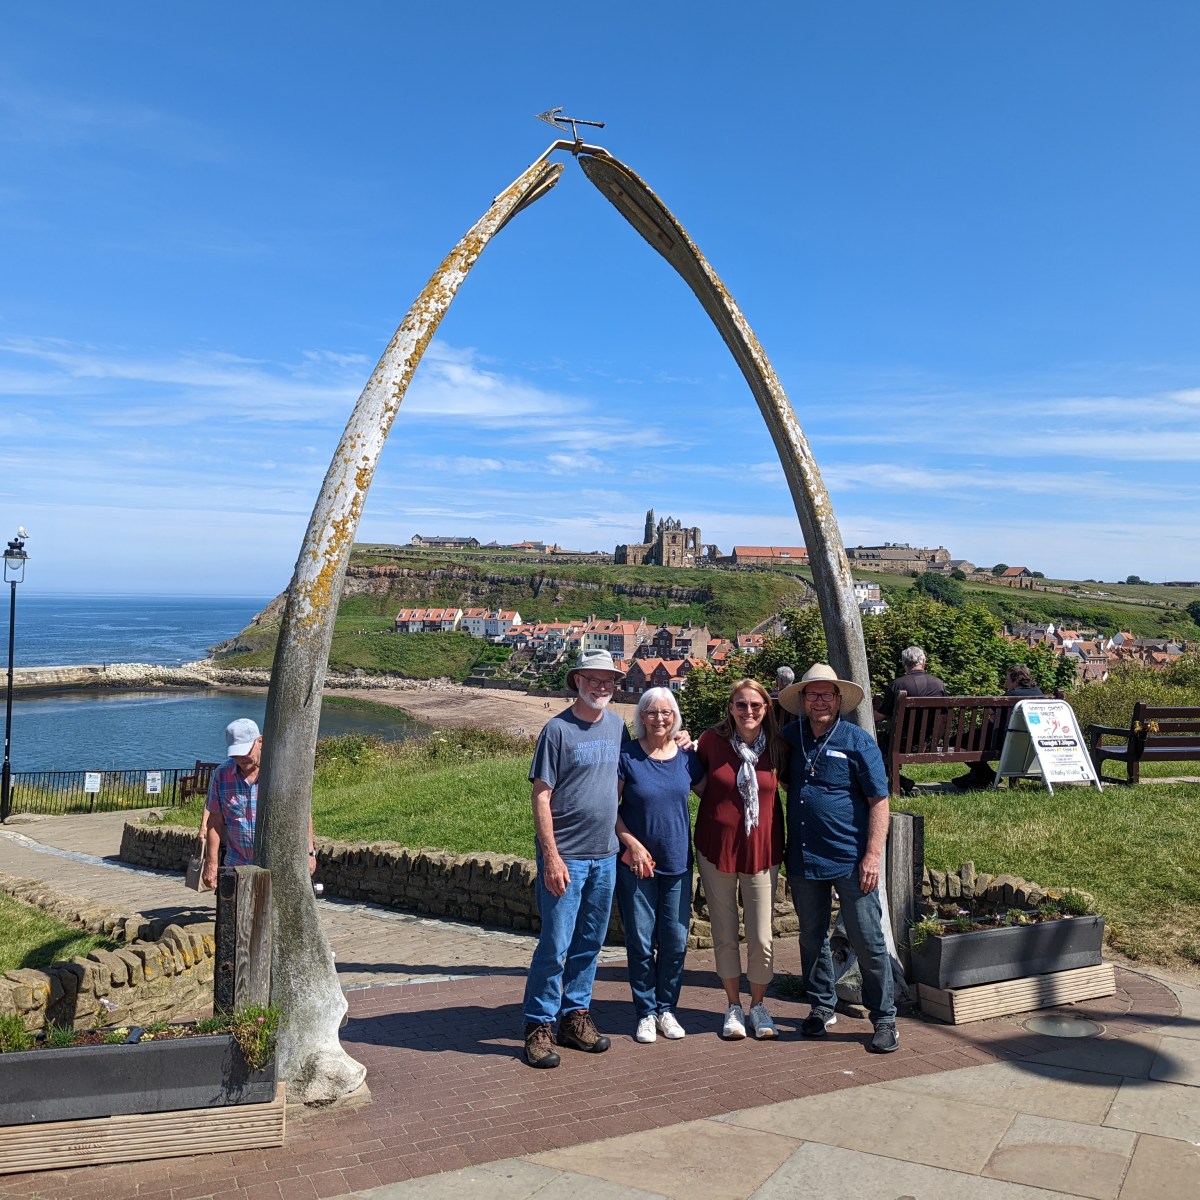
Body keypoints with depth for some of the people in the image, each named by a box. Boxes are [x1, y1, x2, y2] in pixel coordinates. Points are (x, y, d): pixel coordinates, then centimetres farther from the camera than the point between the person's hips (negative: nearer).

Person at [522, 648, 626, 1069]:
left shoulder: (617, 726, 8)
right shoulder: (557, 729, -9)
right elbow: (541, 798, -11)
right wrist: (551, 857, -16)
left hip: (605, 856, 6)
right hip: (566, 857, -6)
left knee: (590, 943, 14)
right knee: (556, 945, -2)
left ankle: (575, 1015, 27)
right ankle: (539, 1026, 11)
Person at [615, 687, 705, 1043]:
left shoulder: (687, 758, 1)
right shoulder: (627, 756, -7)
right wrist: (633, 844, -12)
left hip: (678, 863, 3)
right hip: (636, 863, -3)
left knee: (676, 941, 8)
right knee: (641, 942, 5)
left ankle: (667, 1008, 24)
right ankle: (645, 1013, 19)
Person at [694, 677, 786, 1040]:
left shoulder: (776, 747, -3)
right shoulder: (712, 740, -6)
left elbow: (783, 784, 13)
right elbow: (697, 782, 10)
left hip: (761, 850, 1)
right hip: (717, 848, 0)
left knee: (761, 939, 3)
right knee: (725, 936, 10)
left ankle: (758, 1005, 27)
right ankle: (733, 1006, 29)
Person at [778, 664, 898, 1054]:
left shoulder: (858, 741, -5)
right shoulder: (790, 737, 5)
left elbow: (879, 801, -6)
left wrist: (873, 855, -12)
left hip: (851, 861, -4)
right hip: (802, 858, 4)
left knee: (868, 941, 2)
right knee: (812, 938, 14)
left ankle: (884, 1018, 15)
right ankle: (821, 1007, 30)